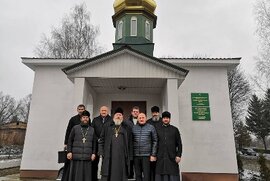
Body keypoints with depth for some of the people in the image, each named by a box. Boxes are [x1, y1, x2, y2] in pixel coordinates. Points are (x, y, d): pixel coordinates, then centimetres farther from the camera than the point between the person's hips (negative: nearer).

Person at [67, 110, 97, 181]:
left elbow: (94, 143, 11)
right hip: (76, 156, -1)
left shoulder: (92, 130, 10)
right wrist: (69, 151, -2)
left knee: (87, 174, 2)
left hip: (87, 157, 2)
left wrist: (94, 153, 4)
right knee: (76, 174, 2)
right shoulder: (75, 128, 5)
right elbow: (70, 140, 5)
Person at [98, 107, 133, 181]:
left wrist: (129, 157, 1)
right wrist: (101, 153, 0)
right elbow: (101, 141, 9)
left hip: (122, 158, 0)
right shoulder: (107, 128, 13)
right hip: (108, 158, 0)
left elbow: (130, 144, 7)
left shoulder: (127, 129, 11)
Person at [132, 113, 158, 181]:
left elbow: (155, 141, 1)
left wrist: (153, 155, -4)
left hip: (146, 155, -2)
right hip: (136, 155, 2)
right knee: (138, 175, 10)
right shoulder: (133, 128, 6)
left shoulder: (151, 127, 1)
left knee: (146, 175, -1)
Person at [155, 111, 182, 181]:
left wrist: (178, 155, -2)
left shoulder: (175, 129, 7)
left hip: (172, 157, 0)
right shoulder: (157, 129, 8)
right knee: (161, 175, 3)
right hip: (160, 158, 1)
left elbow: (179, 144, 6)